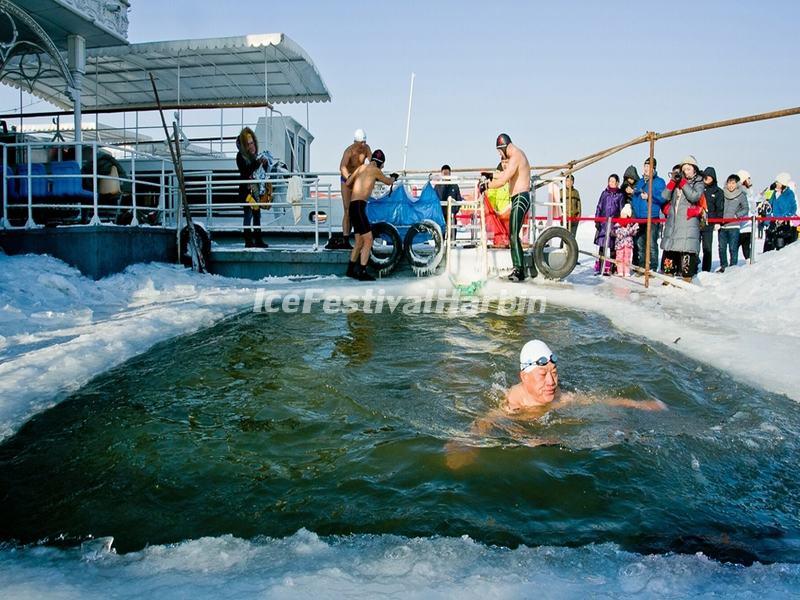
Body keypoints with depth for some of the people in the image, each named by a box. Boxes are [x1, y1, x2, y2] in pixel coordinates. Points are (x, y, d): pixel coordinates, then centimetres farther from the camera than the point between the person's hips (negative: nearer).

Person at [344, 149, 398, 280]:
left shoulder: (362, 167, 17)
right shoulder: (375, 170, -2)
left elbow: (348, 183, 23)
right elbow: (389, 182, 15)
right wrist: (393, 177, 38)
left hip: (353, 207, 9)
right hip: (359, 207, -9)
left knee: (359, 242, 15)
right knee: (368, 241, -9)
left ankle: (350, 270, 22)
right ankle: (362, 272, -12)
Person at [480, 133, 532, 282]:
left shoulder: (515, 157, -13)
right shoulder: (518, 155, 20)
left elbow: (503, 180, -20)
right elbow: (506, 174, 33)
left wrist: (486, 186, -9)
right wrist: (490, 175, 32)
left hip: (520, 198, -11)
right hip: (519, 199, 11)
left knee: (513, 235, -16)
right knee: (513, 235, 10)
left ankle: (518, 269, -20)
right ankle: (520, 270, 12)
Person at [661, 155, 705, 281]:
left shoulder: (699, 183, 7)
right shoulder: (676, 182, 17)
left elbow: (694, 196, -13)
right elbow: (665, 196, 5)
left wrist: (683, 182, -13)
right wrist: (673, 181, -7)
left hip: (688, 221, -4)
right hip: (672, 221, 4)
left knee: (687, 249, -9)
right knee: (669, 249, 5)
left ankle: (686, 278, -5)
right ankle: (668, 275, 13)